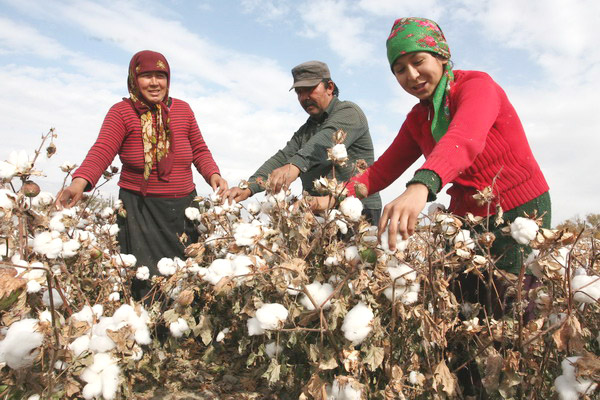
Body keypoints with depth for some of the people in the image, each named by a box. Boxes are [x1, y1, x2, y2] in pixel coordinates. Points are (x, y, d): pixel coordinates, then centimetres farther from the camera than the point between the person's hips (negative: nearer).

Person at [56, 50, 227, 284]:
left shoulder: (182, 109, 8)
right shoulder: (121, 112, -3)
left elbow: (199, 149, 13)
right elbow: (102, 151, -15)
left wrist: (213, 174, -6)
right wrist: (80, 181, -33)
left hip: (184, 205, 4)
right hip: (140, 209, -3)